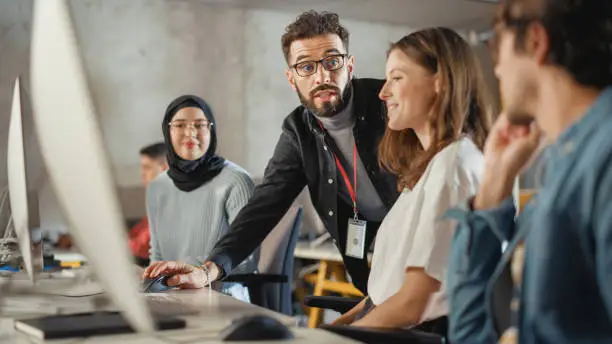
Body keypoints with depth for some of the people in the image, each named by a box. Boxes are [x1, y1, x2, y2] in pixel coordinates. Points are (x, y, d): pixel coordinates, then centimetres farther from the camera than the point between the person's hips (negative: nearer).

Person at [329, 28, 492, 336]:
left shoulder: (453, 165, -15)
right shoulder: (431, 163, 15)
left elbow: (411, 305, -17)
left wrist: (334, 336, -8)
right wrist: (337, 323, 9)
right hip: (387, 327, 9)